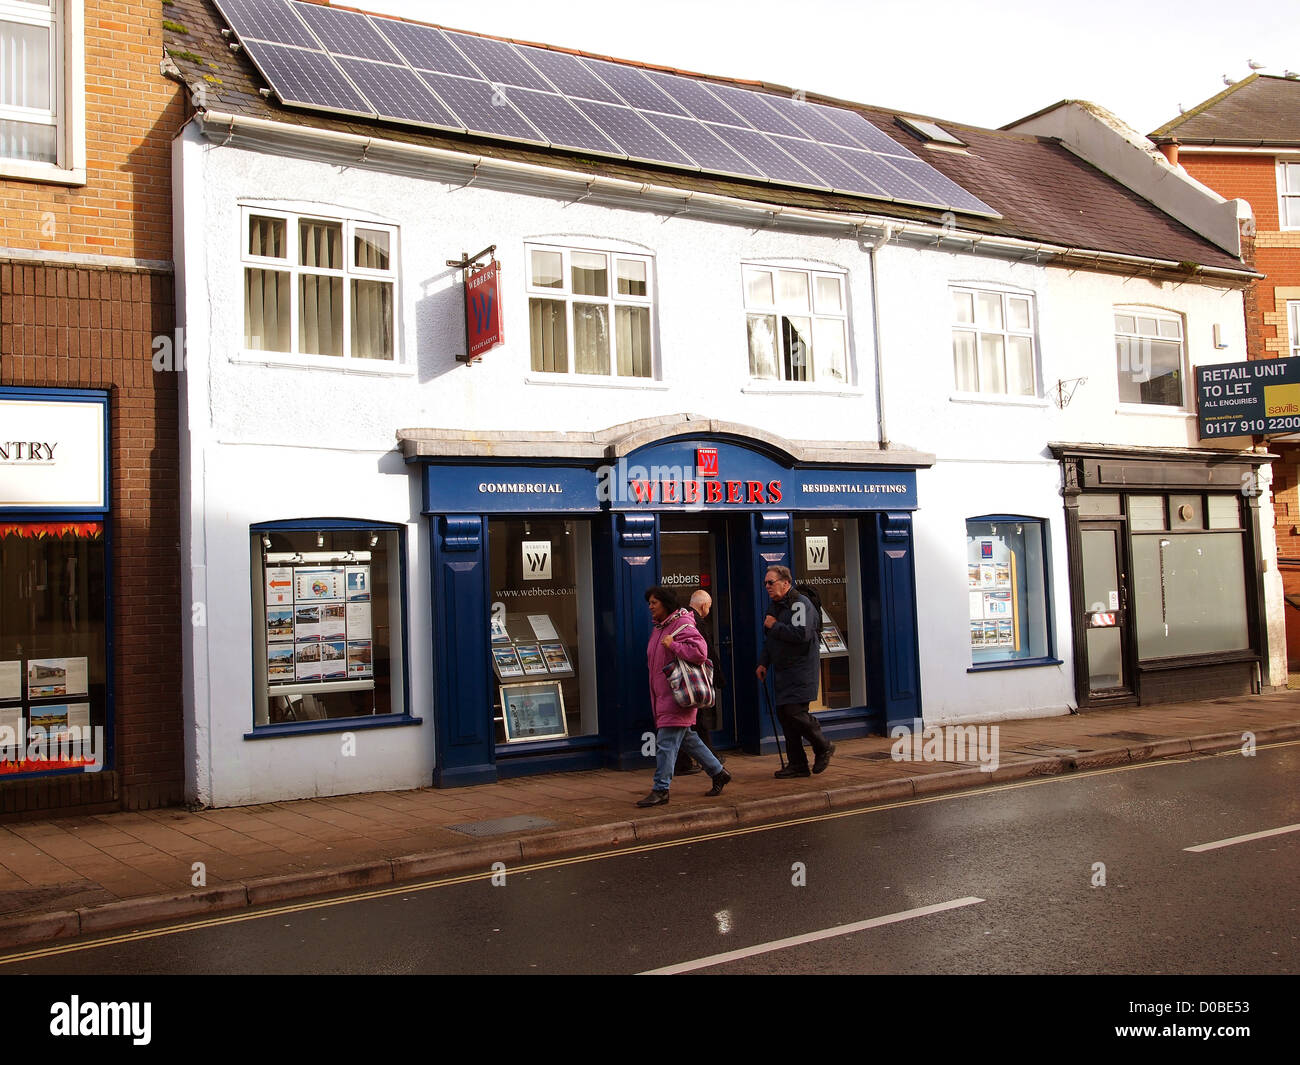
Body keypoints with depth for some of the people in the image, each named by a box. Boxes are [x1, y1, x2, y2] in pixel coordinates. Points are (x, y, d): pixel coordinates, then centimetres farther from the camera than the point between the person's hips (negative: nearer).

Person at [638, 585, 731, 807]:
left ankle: (661, 790, -6)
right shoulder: (659, 628, 16)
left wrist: (672, 645, -22)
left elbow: (700, 651, -26)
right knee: (687, 739, 17)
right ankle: (719, 773, 29)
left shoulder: (682, 625, -13)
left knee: (666, 742, -10)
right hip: (663, 695, 10)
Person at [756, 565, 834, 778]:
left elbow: (801, 634, -27)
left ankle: (823, 748, 7)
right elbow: (769, 640, 28)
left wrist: (774, 626, -16)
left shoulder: (800, 603, -12)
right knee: (783, 713, 6)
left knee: (795, 711, -16)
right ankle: (797, 764, 12)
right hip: (782, 671, 9)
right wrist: (763, 663, 18)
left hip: (801, 670, -9)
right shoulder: (774, 605, 17)